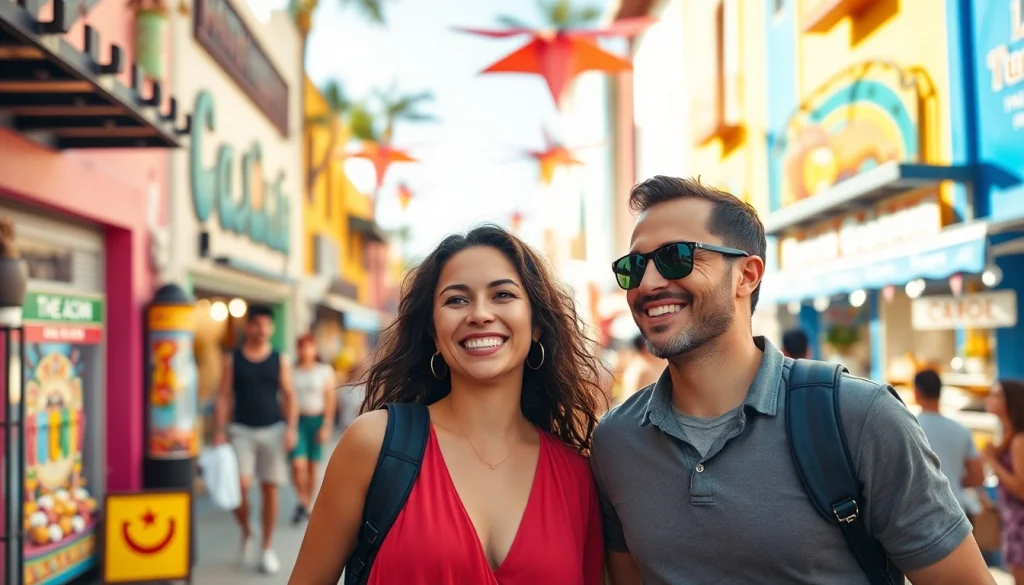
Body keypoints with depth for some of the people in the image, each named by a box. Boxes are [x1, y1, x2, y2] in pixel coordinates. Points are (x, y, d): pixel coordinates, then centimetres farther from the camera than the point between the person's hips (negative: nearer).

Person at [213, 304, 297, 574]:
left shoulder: (280, 361, 6)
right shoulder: (232, 359, 4)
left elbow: (289, 396, 5)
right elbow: (224, 395, 2)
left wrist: (291, 428, -7)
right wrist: (220, 430, -6)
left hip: (272, 430, 1)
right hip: (241, 430, -1)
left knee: (269, 490, 4)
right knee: (240, 485, -15)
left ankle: (267, 549, 16)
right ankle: (246, 533, 12)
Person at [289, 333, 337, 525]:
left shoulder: (325, 371, 2)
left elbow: (330, 400, 0)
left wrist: (326, 426, -6)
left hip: (317, 420, 0)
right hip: (296, 420, 0)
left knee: (312, 465, 6)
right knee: (298, 464, -13)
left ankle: (307, 505, 20)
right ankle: (302, 501, 5)